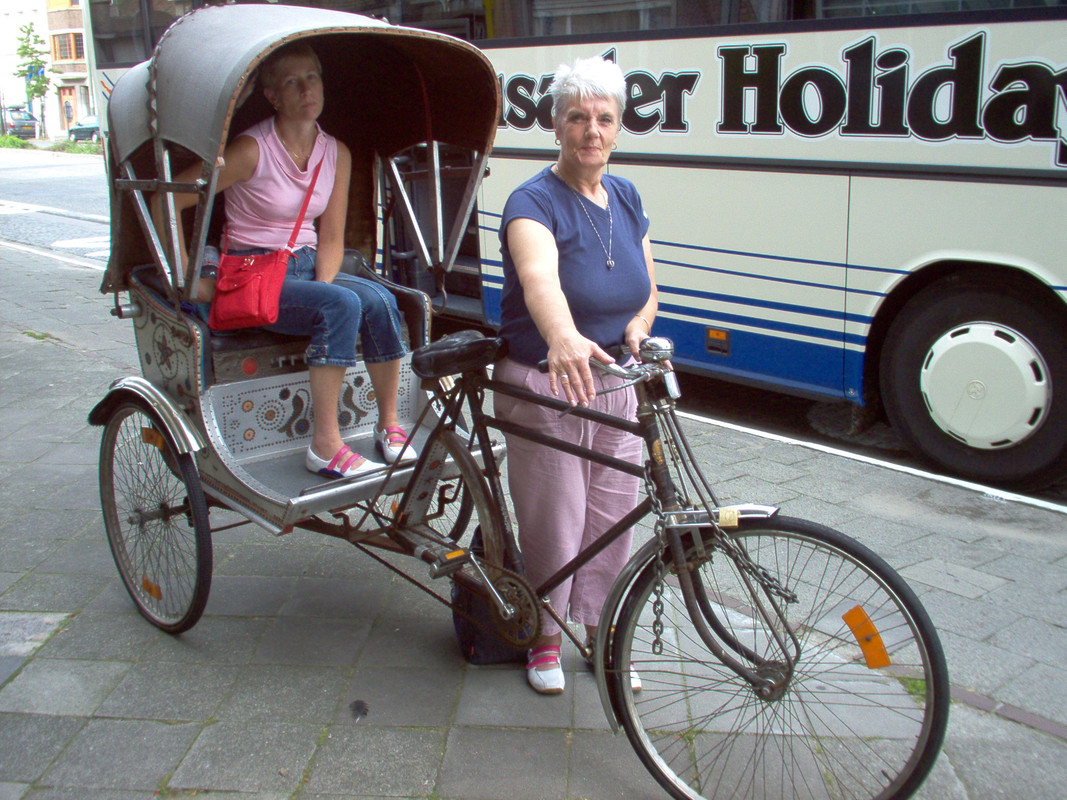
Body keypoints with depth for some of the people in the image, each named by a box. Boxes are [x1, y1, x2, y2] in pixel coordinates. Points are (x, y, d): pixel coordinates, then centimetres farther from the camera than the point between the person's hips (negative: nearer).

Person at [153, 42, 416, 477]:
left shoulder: (336, 154, 6)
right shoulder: (252, 150, -12)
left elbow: (331, 237, 8)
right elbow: (167, 200, -12)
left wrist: (323, 285, -10)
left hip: (307, 267, 5)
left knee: (379, 301, -25)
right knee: (341, 305, -32)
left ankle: (389, 425, -13)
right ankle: (325, 447, -30)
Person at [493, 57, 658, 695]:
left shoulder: (625, 197, 5)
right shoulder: (535, 202, -16)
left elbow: (648, 289, 14)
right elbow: (539, 277, -38)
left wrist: (636, 328, -10)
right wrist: (564, 340, -59)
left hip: (614, 386, 6)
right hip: (543, 387, -5)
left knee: (611, 518, 12)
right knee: (553, 522, 4)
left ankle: (601, 636, 33)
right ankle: (546, 638, 29)